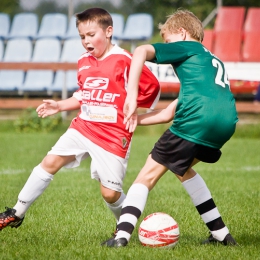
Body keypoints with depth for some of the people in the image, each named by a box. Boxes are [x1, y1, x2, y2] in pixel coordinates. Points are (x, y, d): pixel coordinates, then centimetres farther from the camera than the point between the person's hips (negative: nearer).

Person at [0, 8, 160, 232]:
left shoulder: (124, 61, -12)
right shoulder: (84, 62, 9)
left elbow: (152, 86, -7)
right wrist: (59, 106, 10)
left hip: (113, 136, -6)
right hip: (83, 127, 6)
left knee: (110, 193, -5)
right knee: (50, 162, -4)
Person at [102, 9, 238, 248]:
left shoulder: (187, 47, 15)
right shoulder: (214, 62, 37)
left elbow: (142, 51, -5)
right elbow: (170, 113, 32)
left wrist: (132, 96, -7)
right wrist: (137, 119, 26)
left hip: (197, 119, -7)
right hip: (227, 123, 7)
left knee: (149, 173, 3)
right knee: (182, 168, 30)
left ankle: (122, 234, -10)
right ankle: (221, 234, 28)